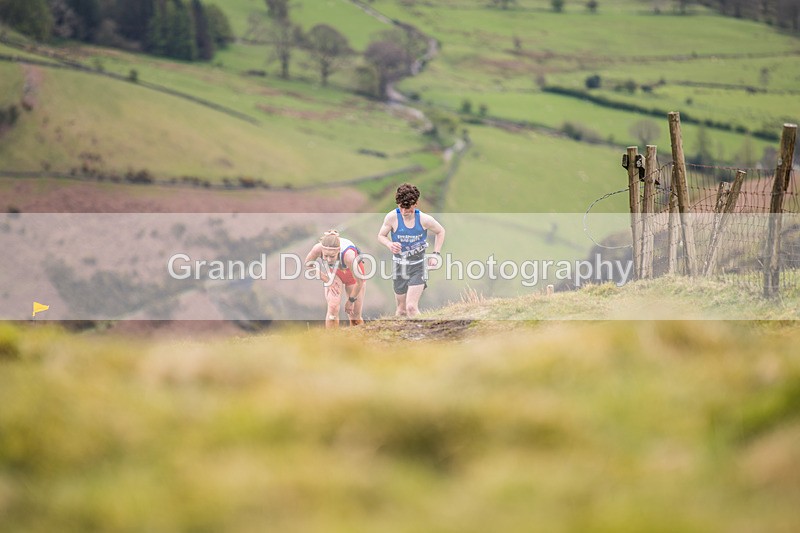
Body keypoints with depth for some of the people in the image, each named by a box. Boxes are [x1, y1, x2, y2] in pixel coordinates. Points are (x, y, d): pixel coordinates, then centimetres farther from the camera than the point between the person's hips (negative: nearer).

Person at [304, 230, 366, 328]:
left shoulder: (348, 255, -44)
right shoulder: (317, 249, -36)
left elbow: (360, 281, -29)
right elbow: (308, 264, -11)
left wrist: (351, 300, -15)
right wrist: (327, 280, -14)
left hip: (354, 273, -2)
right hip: (334, 273, 2)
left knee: (355, 316, 5)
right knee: (333, 308, -19)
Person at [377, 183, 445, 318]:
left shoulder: (424, 219, -15)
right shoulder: (392, 217, -15)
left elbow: (440, 231, 5)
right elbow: (381, 236, -1)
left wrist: (436, 254, -3)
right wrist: (390, 244, -24)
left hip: (417, 266, -2)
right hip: (399, 266, 2)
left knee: (411, 307, -16)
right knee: (401, 309, 12)